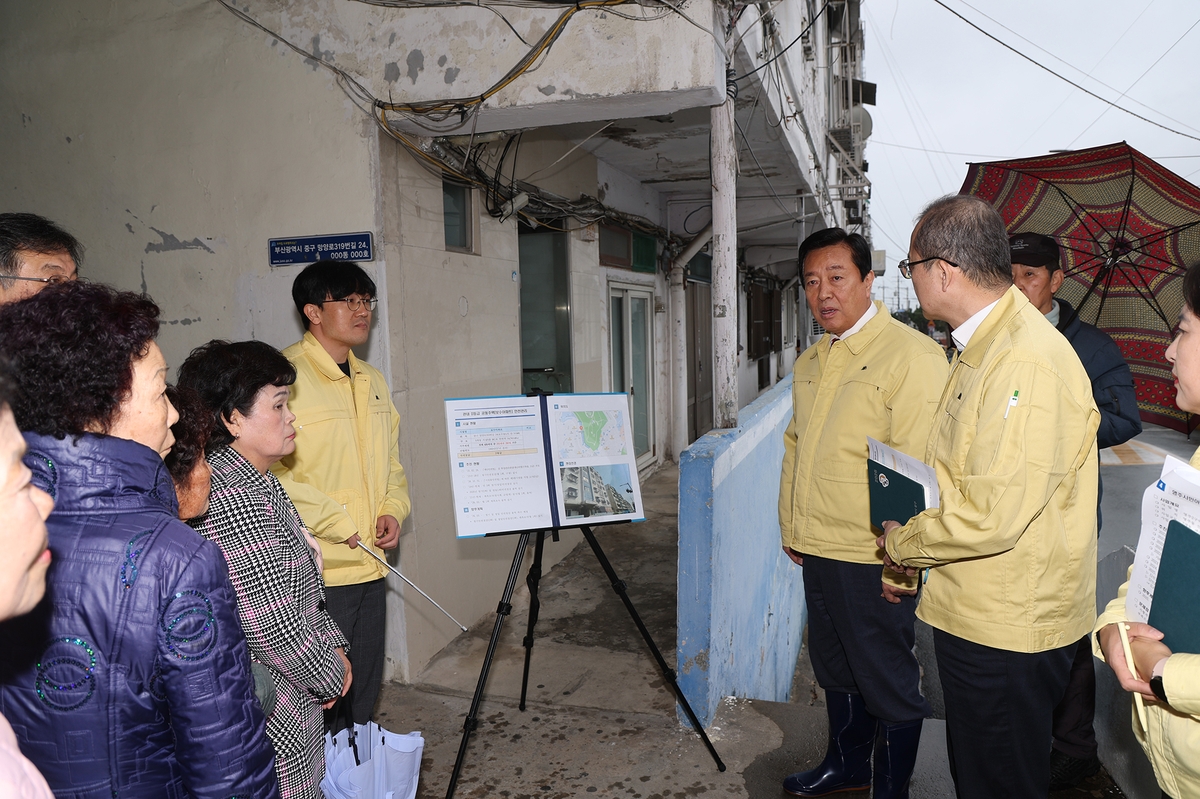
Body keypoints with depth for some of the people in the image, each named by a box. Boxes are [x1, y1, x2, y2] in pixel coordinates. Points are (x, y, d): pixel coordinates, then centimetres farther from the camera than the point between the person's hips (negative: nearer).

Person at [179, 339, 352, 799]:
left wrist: (332, 644, 7)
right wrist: (330, 674, -12)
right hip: (272, 720, -10)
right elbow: (271, 624, -27)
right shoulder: (237, 498, -25)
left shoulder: (255, 484, 8)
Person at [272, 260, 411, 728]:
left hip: (370, 566, 8)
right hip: (316, 571, -8)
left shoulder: (371, 381, 14)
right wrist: (336, 522, -17)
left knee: (364, 691, 19)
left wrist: (393, 509, 4)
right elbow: (267, 471, -19)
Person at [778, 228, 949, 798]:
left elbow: (920, 468, -19)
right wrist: (791, 526, 18)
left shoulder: (911, 355, -15)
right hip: (817, 552, 8)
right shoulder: (810, 362, 11)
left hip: (872, 561, -8)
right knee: (834, 668, 23)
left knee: (888, 681, 10)